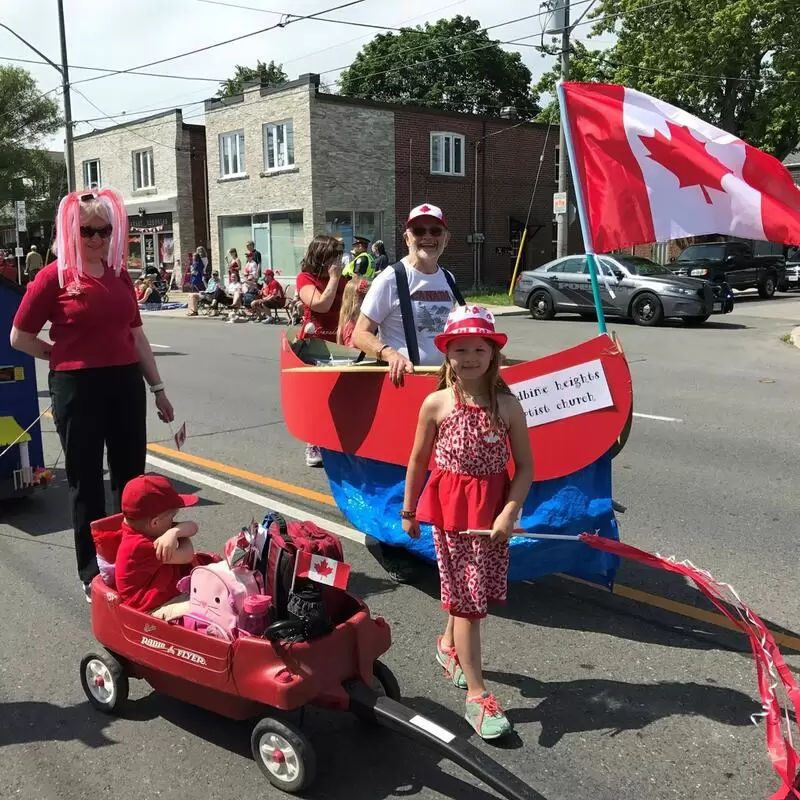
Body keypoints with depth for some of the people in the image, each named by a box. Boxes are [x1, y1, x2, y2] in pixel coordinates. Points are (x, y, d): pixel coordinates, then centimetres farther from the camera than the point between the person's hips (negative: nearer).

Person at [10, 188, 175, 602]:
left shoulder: (120, 275, 8)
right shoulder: (54, 276, -7)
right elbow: (20, 338, -2)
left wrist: (157, 387, 14)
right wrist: (70, 355, 0)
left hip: (126, 384, 5)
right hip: (77, 388, -5)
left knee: (132, 478, 13)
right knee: (86, 483, 5)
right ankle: (93, 576, 17)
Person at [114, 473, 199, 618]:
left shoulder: (147, 530, 8)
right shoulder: (140, 546, -23)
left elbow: (192, 527, 2)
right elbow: (187, 556, -18)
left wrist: (174, 532, -19)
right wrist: (183, 537, 1)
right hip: (159, 609, -9)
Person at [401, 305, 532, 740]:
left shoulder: (507, 406, -5)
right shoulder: (436, 404, -7)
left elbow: (525, 467, -3)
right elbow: (418, 460, 3)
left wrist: (509, 513, -13)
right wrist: (409, 511, 8)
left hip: (493, 510, 2)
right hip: (450, 507, -2)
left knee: (469, 590, 14)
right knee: (467, 598, 1)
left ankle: (449, 645, 45)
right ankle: (477, 696, 8)